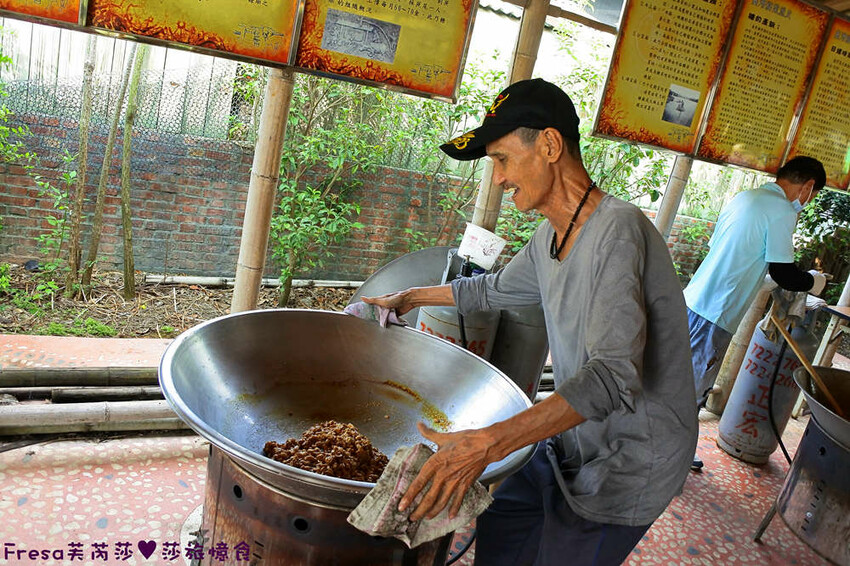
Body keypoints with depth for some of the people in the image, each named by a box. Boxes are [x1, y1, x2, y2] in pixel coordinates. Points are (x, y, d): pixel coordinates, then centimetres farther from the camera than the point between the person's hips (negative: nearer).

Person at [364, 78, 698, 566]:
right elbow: (495, 289, 21)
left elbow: (612, 375, -37)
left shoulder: (617, 231, -28)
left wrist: (487, 443, -46)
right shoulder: (550, 238, 2)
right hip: (572, 444, 8)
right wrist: (411, 297, 29)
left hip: (625, 470, -8)